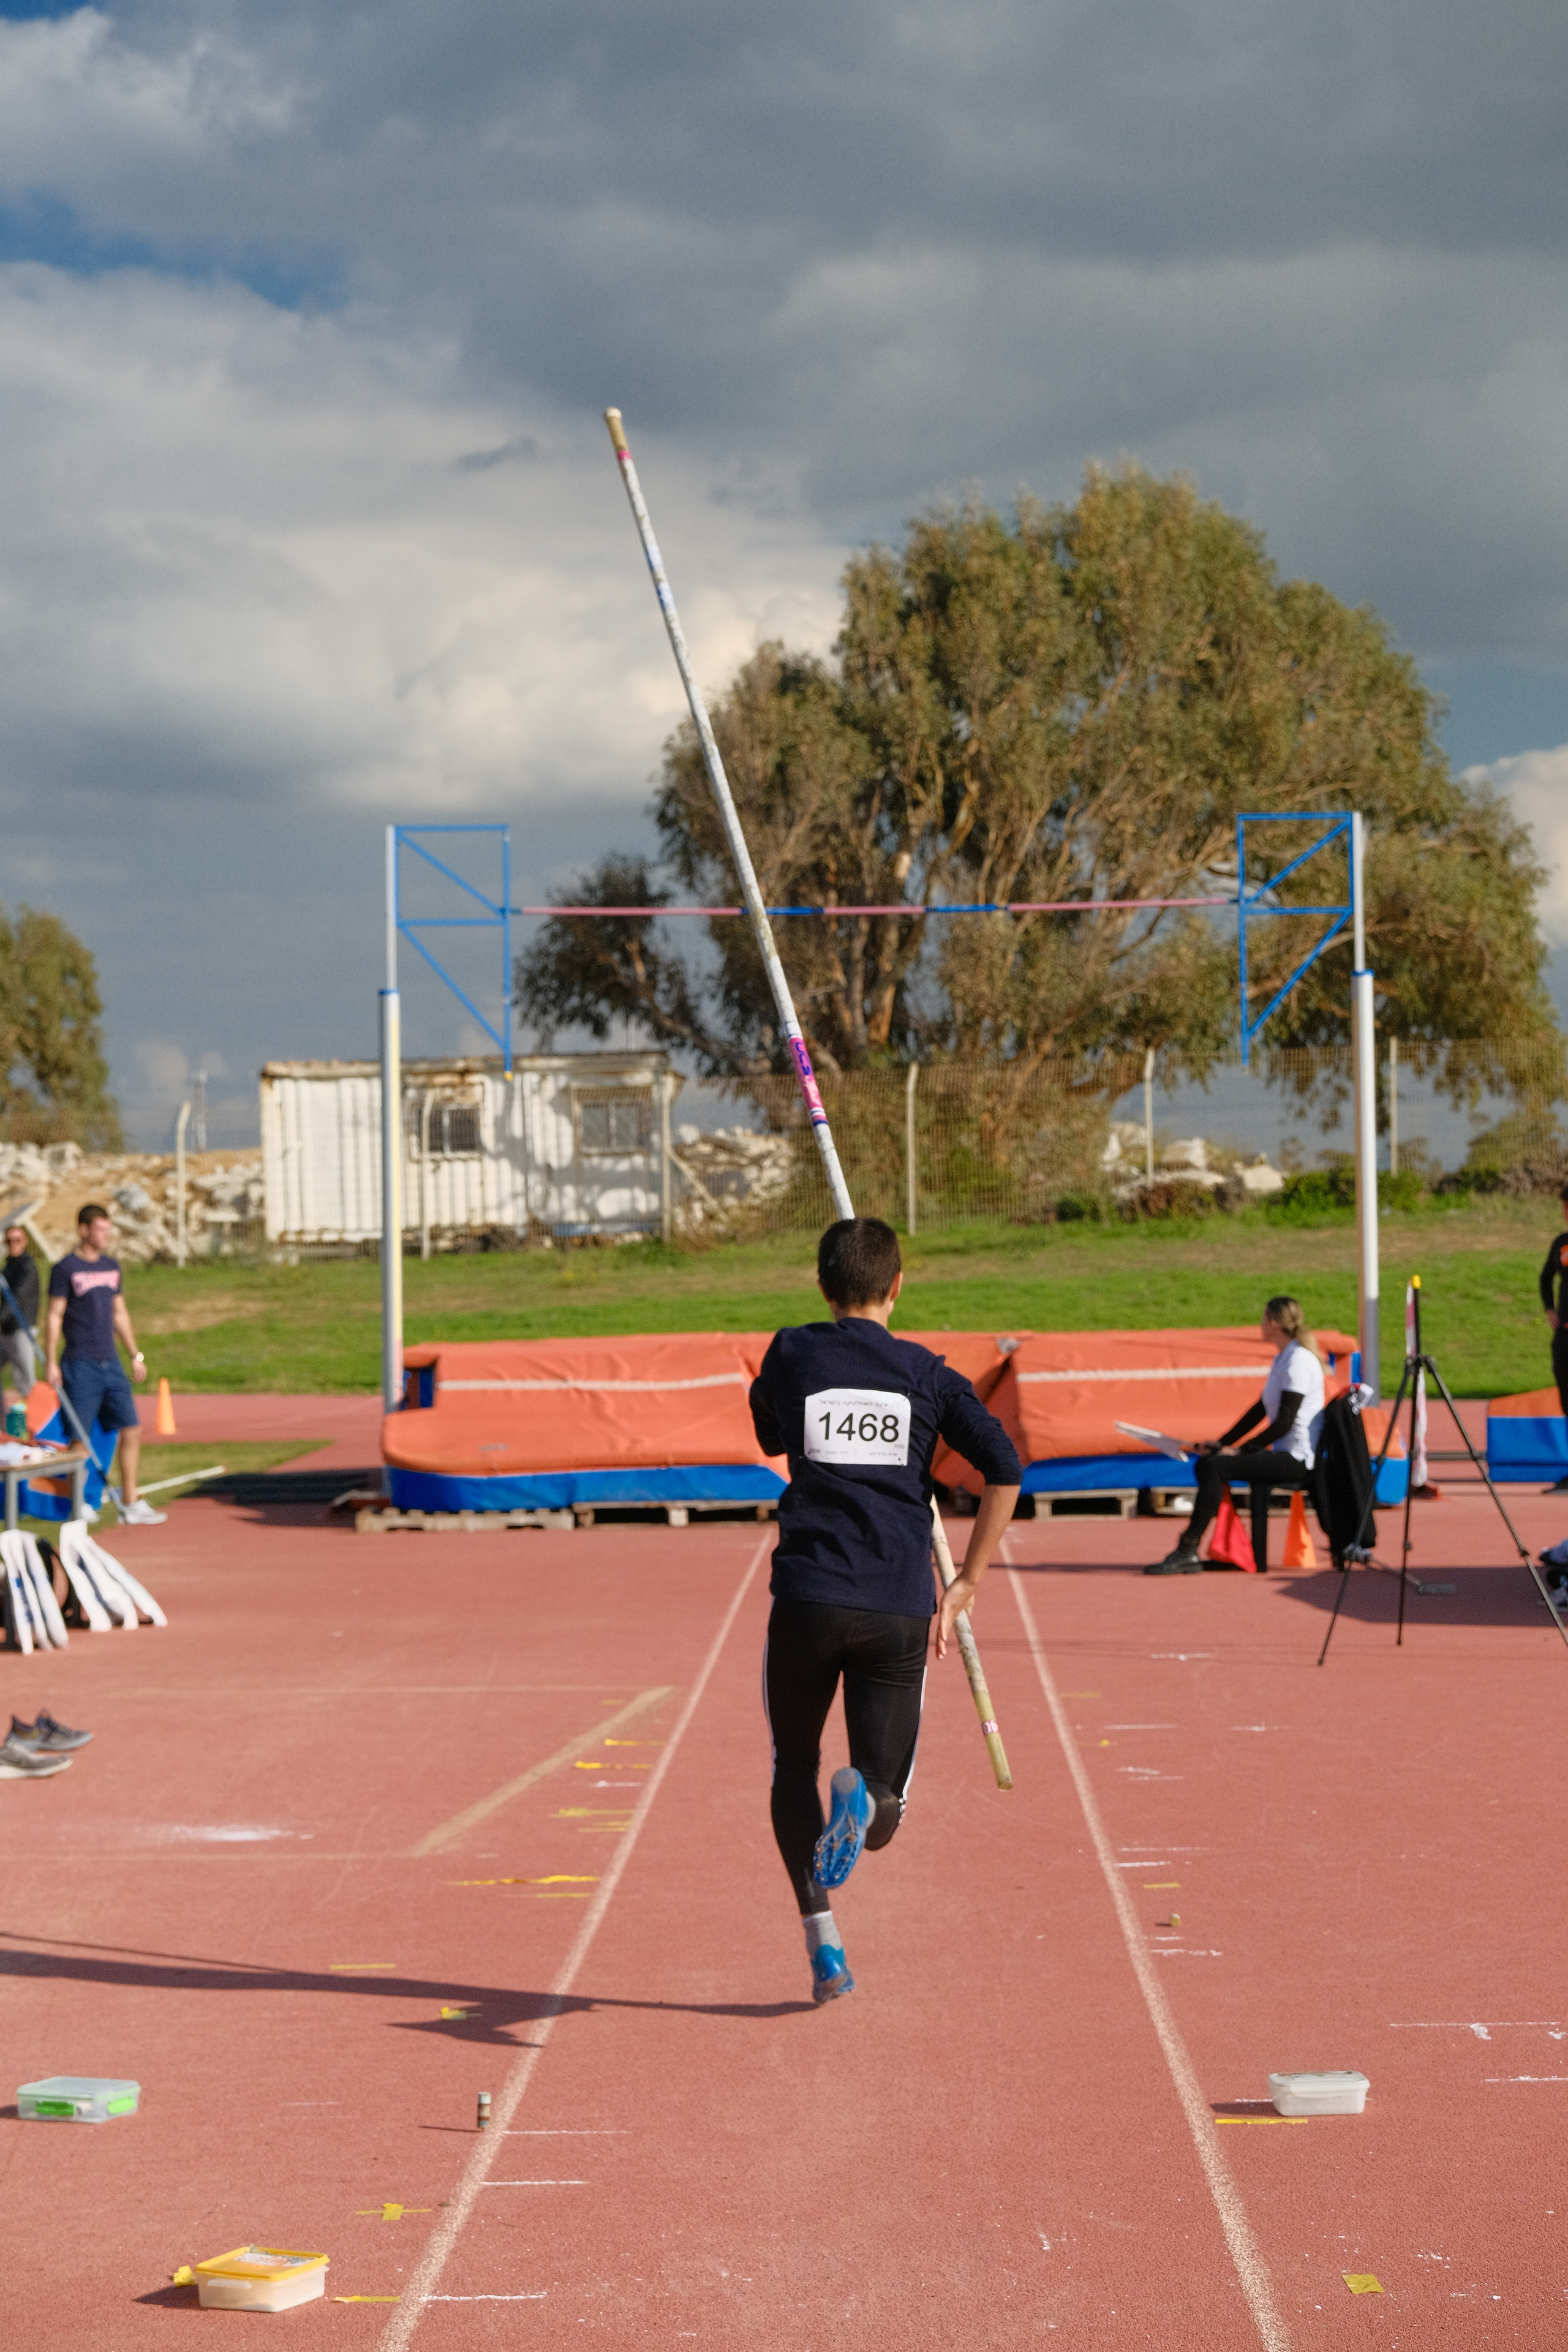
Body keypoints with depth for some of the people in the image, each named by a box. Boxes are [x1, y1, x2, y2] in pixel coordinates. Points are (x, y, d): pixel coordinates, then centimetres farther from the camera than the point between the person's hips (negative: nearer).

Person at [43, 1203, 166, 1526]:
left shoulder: (111, 1266, 13)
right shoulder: (66, 1268, -6)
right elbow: (54, 1316, -7)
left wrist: (136, 1354, 19)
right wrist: (50, 1362, -12)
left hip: (111, 1364, 6)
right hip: (80, 1366, -6)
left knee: (131, 1431, 3)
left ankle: (130, 1505, 10)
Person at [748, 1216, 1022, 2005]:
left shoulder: (791, 1356, 6)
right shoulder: (927, 1373, 7)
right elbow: (1004, 1468, -2)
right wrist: (967, 1584, 6)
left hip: (808, 1602, 0)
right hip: (899, 1611, 0)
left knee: (793, 1768, 19)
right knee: (882, 1810, 7)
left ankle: (820, 1939, 2)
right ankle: (861, 1792, -30)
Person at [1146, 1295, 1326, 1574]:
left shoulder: (1298, 1360, -15)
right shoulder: (1282, 1357, 16)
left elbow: (1285, 1421, -19)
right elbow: (1261, 1410, 20)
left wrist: (1242, 1451, -16)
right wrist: (1223, 1443, 12)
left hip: (1298, 1459, -10)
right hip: (1285, 1454, 10)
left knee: (1215, 1467, -20)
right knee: (1207, 1463, 3)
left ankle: (1187, 1552, -19)